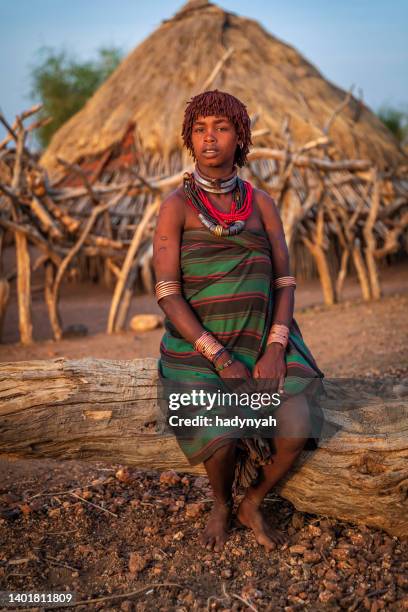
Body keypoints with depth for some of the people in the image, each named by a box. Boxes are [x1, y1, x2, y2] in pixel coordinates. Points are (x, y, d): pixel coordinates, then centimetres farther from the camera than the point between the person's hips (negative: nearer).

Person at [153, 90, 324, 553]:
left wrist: (275, 350, -14)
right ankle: (221, 505, 10)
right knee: (220, 440, -28)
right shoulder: (175, 206, -6)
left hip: (263, 340, 3)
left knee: (296, 432, -21)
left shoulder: (261, 203, 5)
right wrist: (222, 361, -20)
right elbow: (167, 293, -12)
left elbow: (284, 280, 3)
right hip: (200, 346, -3)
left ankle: (252, 505, 12)